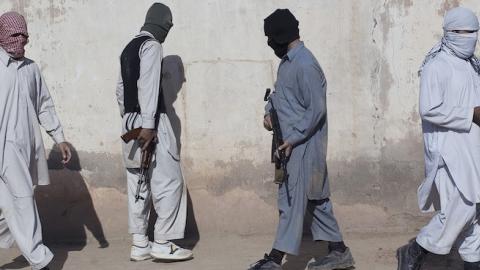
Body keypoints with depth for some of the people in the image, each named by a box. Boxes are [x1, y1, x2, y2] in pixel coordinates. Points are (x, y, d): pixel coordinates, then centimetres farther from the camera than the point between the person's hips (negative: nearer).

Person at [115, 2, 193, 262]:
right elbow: (148, 86, -19)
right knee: (168, 181, -4)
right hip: (149, 122, -9)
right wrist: (148, 125, -23)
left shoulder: (129, 47, 17)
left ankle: (140, 244, 13)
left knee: (139, 184, 10)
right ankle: (162, 243, -2)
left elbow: (121, 88, 19)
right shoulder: (151, 45, -9)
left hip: (131, 122, 9)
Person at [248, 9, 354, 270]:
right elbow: (279, 92, 27)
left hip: (303, 145, -10)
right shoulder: (287, 61, 11)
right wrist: (269, 111, 8)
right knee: (315, 198, 13)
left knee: (292, 200, -3)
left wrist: (293, 139, -19)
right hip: (293, 142, 10)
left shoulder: (305, 66, -18)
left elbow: (316, 109, -20)